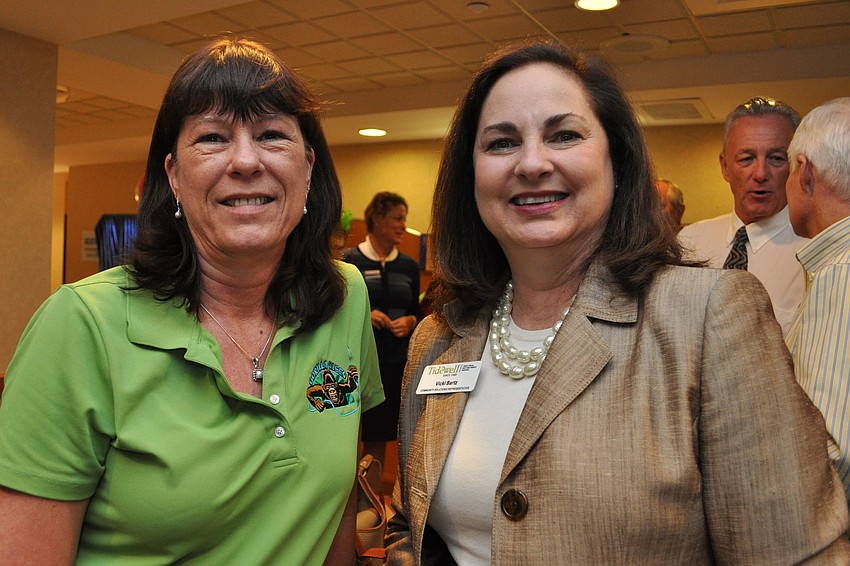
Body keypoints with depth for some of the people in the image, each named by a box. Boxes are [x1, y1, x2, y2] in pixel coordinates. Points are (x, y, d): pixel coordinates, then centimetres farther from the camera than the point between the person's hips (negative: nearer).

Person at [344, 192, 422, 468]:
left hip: (396, 362, 4)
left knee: (378, 439, 10)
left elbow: (417, 312, 17)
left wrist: (410, 321, -5)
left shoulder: (409, 266, 10)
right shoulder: (348, 260, -4)